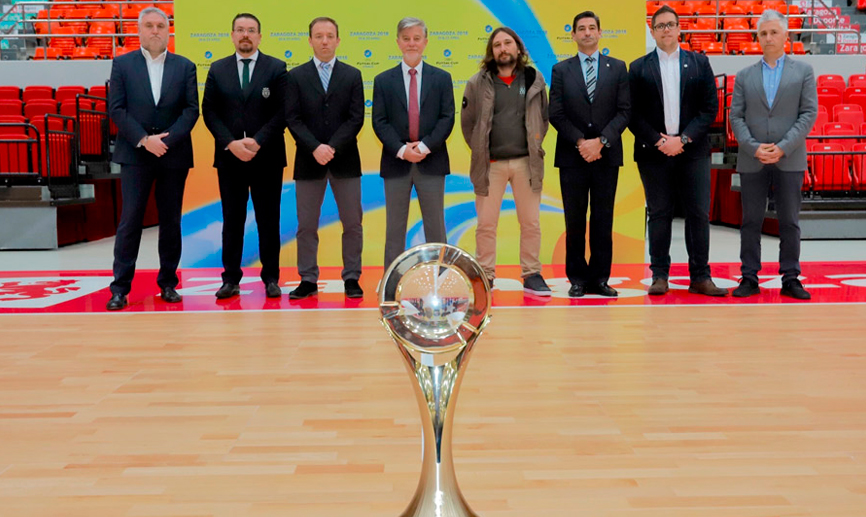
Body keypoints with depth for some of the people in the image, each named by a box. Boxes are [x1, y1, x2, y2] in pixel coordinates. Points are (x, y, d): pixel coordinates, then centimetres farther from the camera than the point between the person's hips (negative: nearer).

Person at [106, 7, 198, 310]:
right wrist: (144, 140, -13)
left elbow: (192, 110, 0)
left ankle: (168, 283, 16)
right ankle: (120, 288, 2)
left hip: (174, 154, 1)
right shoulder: (122, 64, 5)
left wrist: (167, 140, -13)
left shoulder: (185, 67, 7)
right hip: (135, 154, -1)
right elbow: (116, 109, -2)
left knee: (171, 222, 6)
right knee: (130, 221, -2)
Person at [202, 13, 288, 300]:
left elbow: (282, 112, -4)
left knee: (268, 220, 5)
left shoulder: (276, 68, 2)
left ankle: (271, 278, 13)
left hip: (267, 157, -1)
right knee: (232, 220, 6)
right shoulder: (218, 70, 8)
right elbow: (209, 111, 4)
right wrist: (231, 143, -11)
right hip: (229, 157, 2)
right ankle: (231, 279, 12)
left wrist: (258, 141, -15)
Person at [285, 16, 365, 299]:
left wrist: (332, 148, -15)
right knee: (306, 225, 4)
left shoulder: (353, 75, 6)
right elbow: (293, 119, -3)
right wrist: (315, 148, -17)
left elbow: (356, 119, -3)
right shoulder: (296, 76, 5)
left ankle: (351, 278, 14)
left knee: (352, 223, 3)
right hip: (308, 160, 0)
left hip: (345, 160, 0)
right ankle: (308, 280, 13)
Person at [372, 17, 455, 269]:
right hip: (396, 163, 0)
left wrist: (425, 146, -14)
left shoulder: (442, 78, 7)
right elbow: (379, 122, 0)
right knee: (395, 228, 5)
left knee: (435, 227, 5)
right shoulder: (383, 80, 7)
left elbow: (447, 118, -1)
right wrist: (401, 150, -14)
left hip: (431, 162, 0)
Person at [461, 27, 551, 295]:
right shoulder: (478, 83, 1)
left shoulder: (534, 80, 6)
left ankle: (532, 275, 17)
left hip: (526, 162, 1)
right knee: (486, 224, 2)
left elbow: (544, 117, 14)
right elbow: (467, 122, 8)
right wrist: (479, 151, 5)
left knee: (531, 223, 6)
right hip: (490, 163, -1)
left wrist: (535, 146, 9)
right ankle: (485, 277, 12)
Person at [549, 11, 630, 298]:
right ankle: (578, 279, 11)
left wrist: (601, 140, -12)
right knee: (575, 221, 3)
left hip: (606, 155, 1)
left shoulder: (617, 68, 8)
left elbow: (624, 111, 1)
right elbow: (556, 114, 0)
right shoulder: (561, 70, 7)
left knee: (603, 220, 3)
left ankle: (599, 279, 10)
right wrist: (580, 142, -12)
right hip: (572, 156, 0)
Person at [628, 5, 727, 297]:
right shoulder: (639, 68, 6)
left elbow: (710, 107, 2)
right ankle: (659, 275, 10)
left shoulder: (699, 63, 8)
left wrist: (683, 139, -9)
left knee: (699, 214, 0)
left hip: (693, 150, 1)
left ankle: (700, 277, 5)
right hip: (654, 151, -1)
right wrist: (658, 141, -10)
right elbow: (634, 114, 2)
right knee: (659, 215, 3)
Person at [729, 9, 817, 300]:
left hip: (789, 160, -1)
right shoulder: (744, 76, 10)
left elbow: (809, 113, -1)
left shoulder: (803, 71, 7)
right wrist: (753, 147, -11)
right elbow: (736, 117, 4)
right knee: (751, 221, 3)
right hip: (752, 160, 1)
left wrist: (783, 148, -12)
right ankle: (749, 278, 9)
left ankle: (790, 279, 10)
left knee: (789, 222, 3)